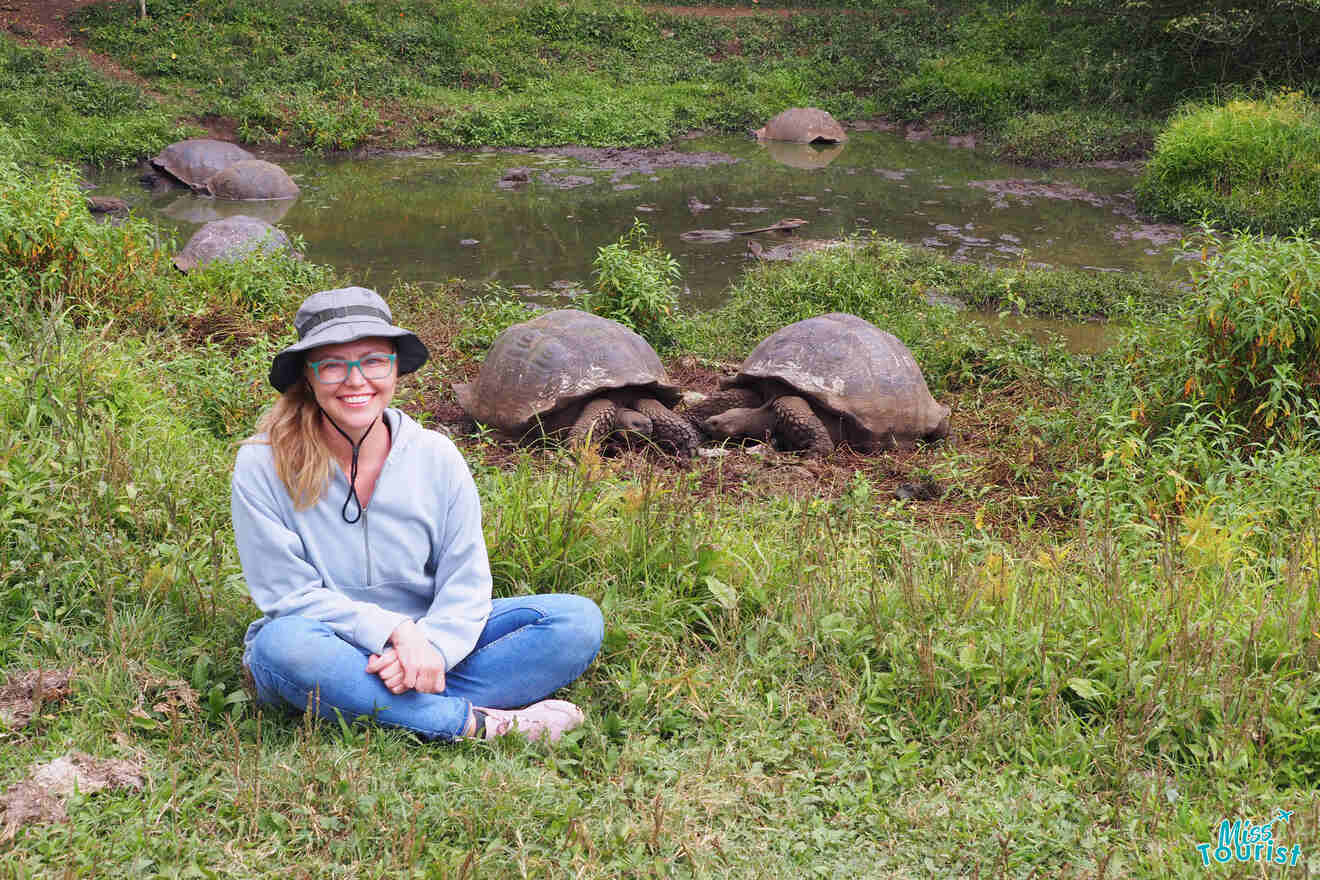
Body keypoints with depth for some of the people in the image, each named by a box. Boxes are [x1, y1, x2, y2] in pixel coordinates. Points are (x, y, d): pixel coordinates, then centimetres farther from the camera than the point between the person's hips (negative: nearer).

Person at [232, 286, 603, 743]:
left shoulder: (436, 457, -4)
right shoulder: (262, 465, -10)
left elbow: (465, 584, -5)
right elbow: (291, 594, -12)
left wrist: (431, 646, -26)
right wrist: (395, 632, -25)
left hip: (428, 640, 3)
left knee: (578, 620, -14)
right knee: (284, 642, -39)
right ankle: (481, 725, -30)